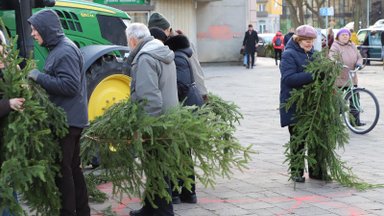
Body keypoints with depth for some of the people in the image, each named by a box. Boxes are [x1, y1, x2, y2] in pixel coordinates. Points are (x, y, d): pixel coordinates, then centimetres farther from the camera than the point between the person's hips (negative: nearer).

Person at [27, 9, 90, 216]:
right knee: (72, 167, 16)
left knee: (62, 168, -3)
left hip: (67, 120, -10)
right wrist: (39, 78, 5)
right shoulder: (58, 48, 14)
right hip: (68, 118, 10)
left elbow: (70, 86, -23)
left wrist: (39, 77, -18)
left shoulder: (65, 51, -17)